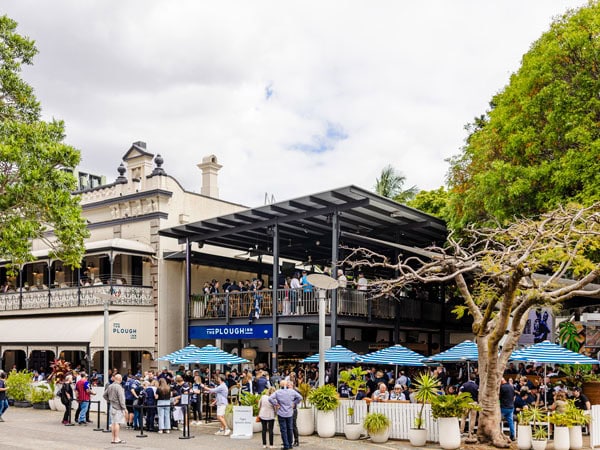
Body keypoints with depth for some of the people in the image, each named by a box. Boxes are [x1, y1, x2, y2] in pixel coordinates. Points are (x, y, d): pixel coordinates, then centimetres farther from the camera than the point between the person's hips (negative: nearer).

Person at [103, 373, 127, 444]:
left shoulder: (110, 386, 8)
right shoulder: (118, 387, -16)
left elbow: (104, 395, 18)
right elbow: (121, 399, -17)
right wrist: (124, 408, -13)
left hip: (112, 406, 8)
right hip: (118, 407, -8)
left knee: (113, 423, 11)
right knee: (117, 423, -5)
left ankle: (113, 438, 16)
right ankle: (117, 439, -3)